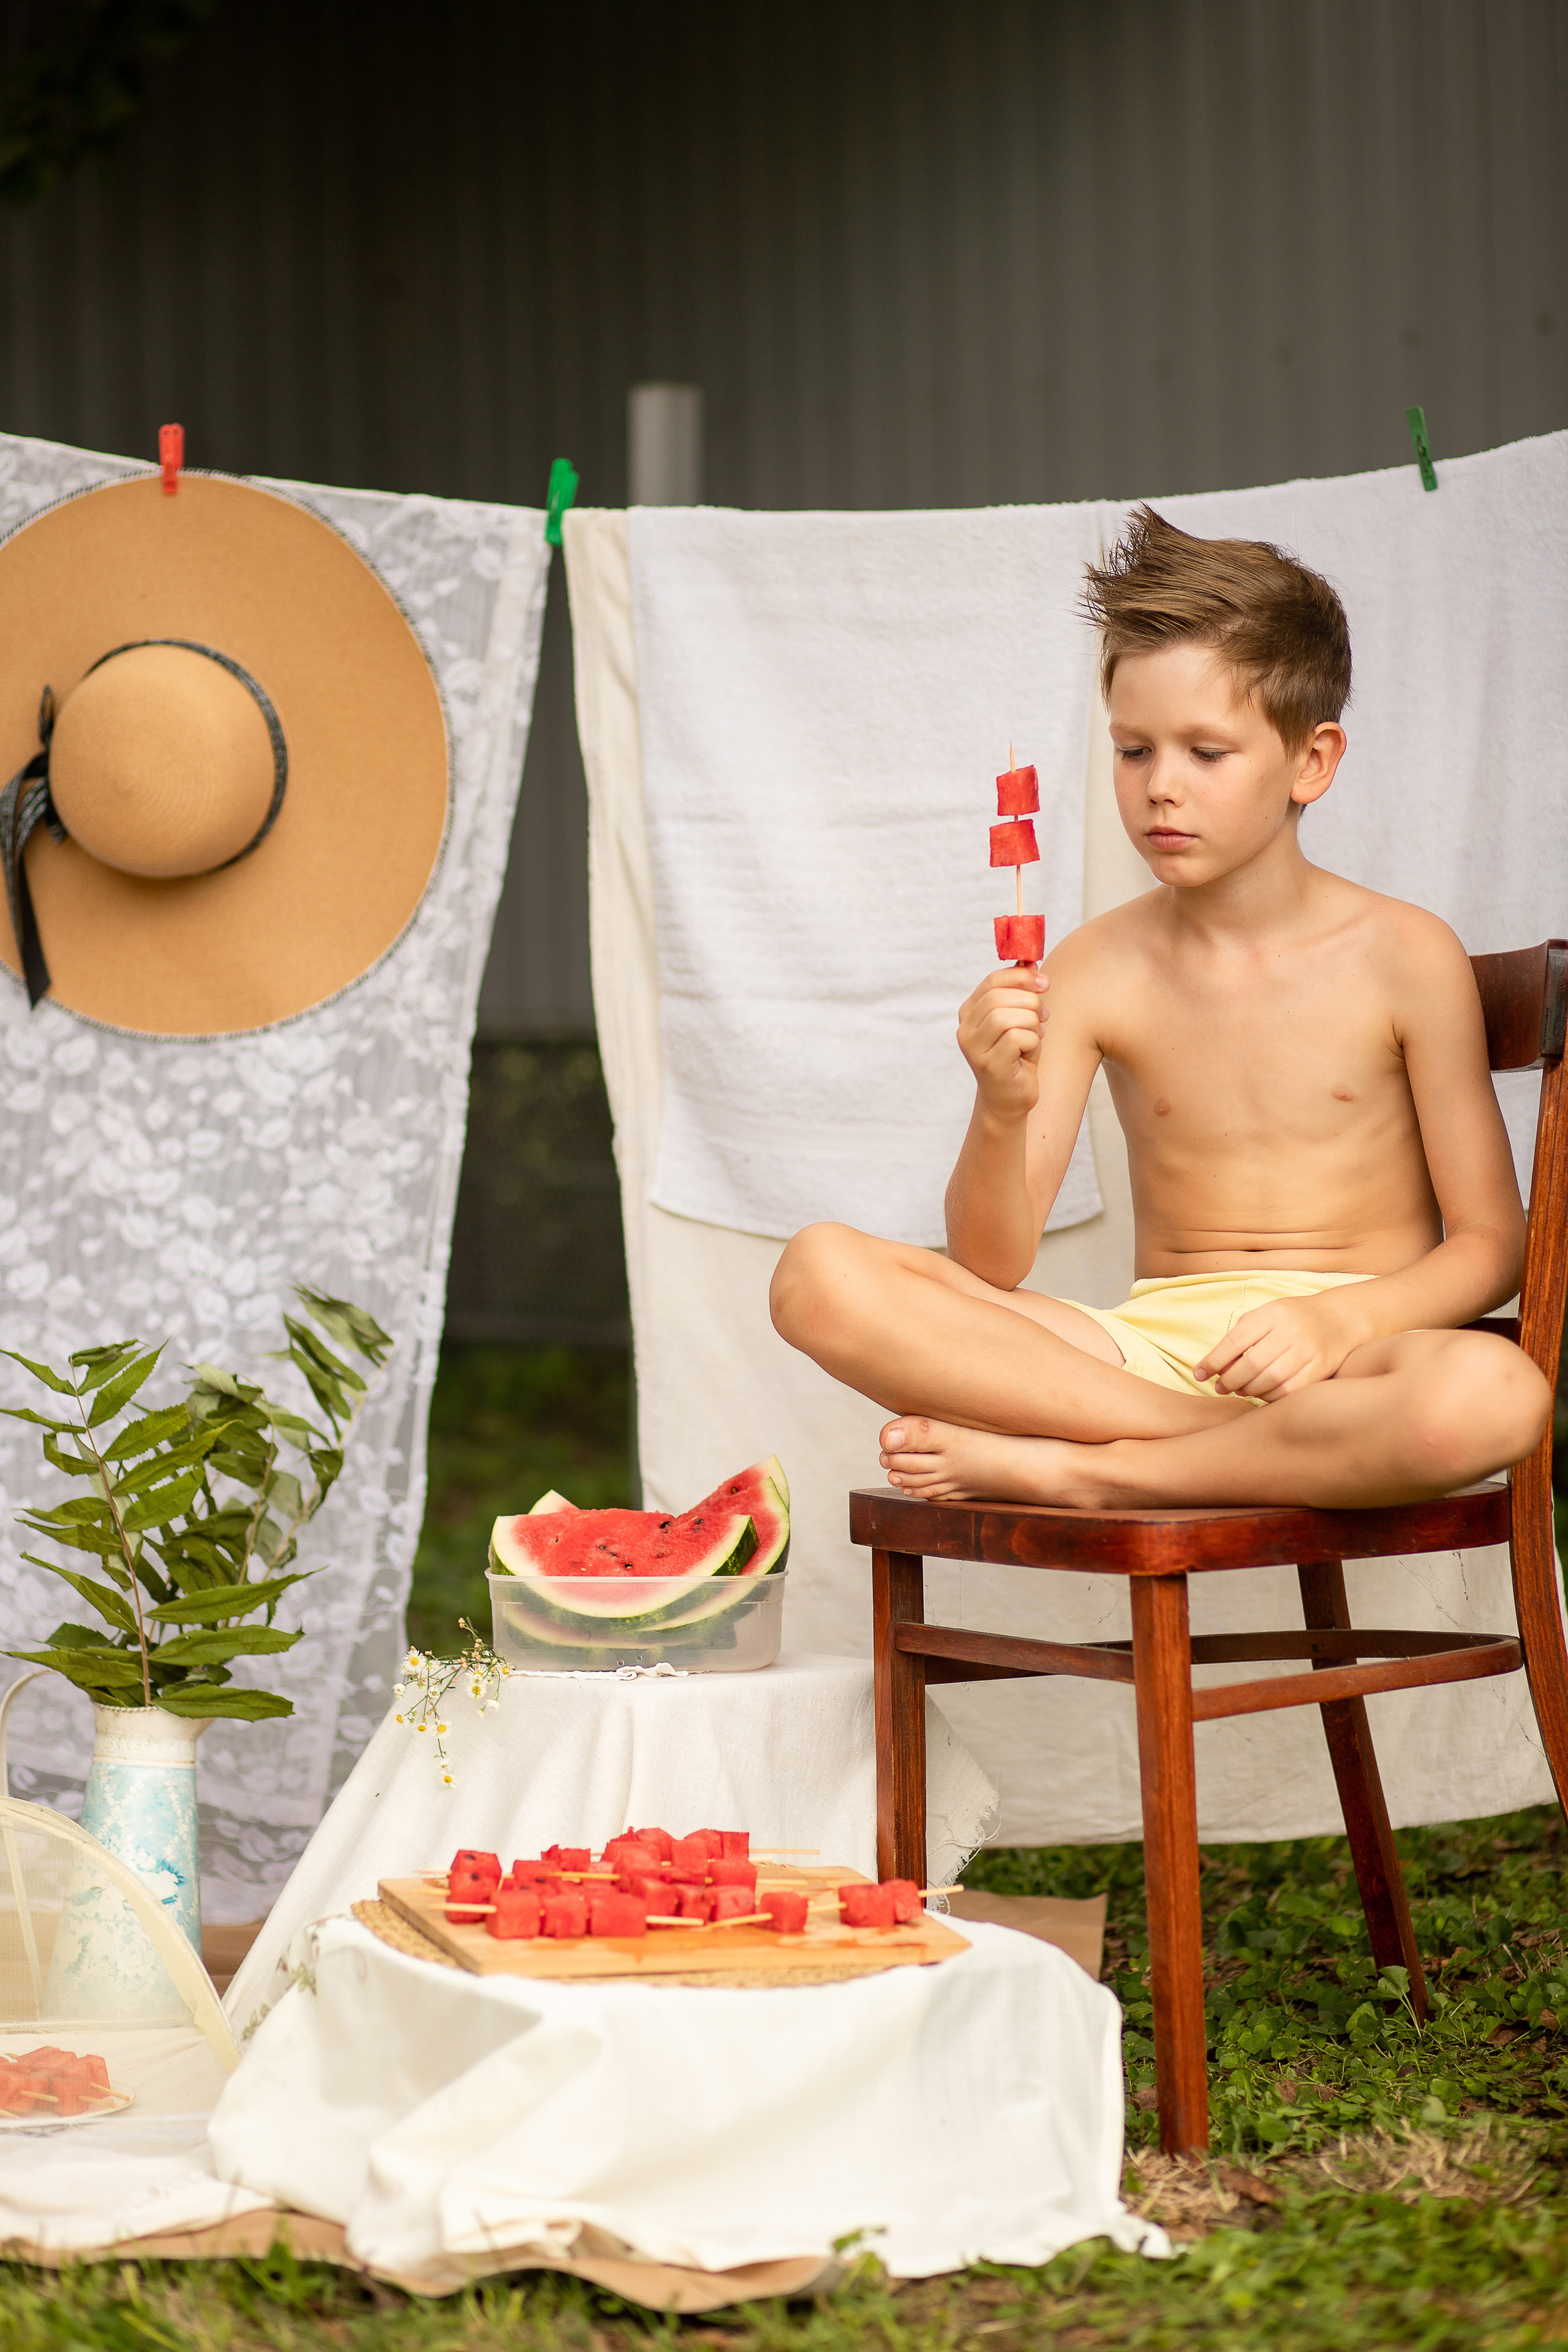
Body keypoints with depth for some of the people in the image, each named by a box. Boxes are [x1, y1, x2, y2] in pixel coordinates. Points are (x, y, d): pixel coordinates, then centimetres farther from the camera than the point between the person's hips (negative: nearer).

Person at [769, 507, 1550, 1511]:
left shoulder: (1404, 958, 0)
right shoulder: (1098, 969, 4)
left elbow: (1490, 1243, 1)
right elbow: (992, 1267, -1)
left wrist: (1341, 1318, -19)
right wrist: (1003, 1112, -22)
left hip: (1351, 1354, -2)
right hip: (1154, 1345, 2)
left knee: (1495, 1394, -40)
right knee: (821, 1275, -20)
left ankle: (1068, 1471, -20)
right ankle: (1276, 1452, -21)